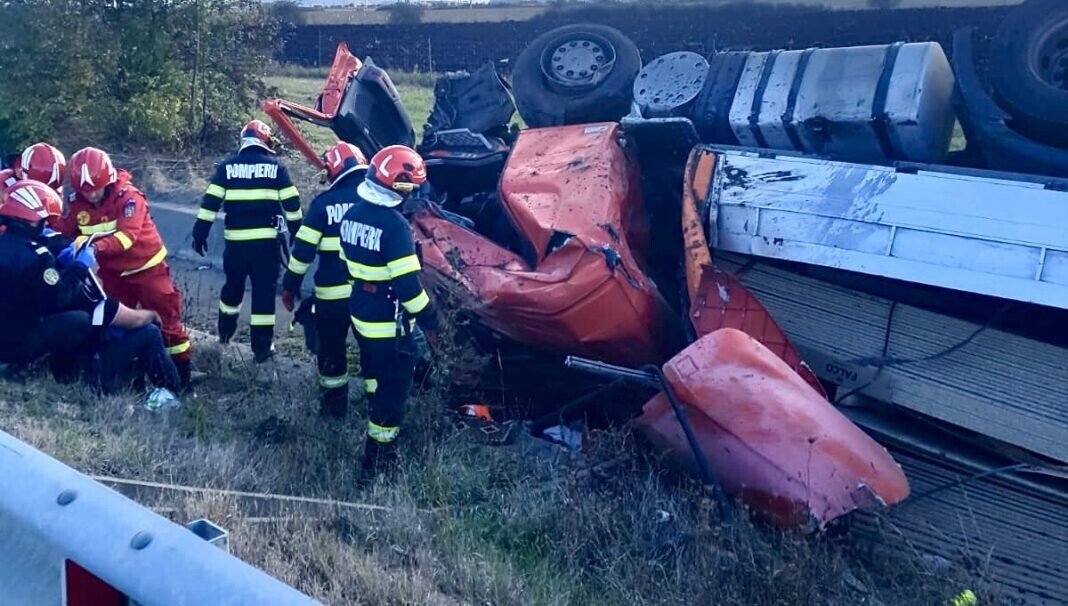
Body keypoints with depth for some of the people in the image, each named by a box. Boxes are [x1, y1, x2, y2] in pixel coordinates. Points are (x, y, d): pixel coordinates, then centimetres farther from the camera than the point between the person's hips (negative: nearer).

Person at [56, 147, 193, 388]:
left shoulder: (128, 196, -23)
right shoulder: (76, 202, -5)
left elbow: (128, 234, -35)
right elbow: (63, 232, -5)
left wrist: (98, 247, -48)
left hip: (145, 265, -5)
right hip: (111, 271, 5)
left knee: (165, 315, -3)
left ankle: (183, 367, 6)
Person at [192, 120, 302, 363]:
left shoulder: (227, 166, 5)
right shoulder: (275, 166, 2)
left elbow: (210, 202, 1)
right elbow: (292, 204, 2)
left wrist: (200, 234, 5)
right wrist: (297, 233, 13)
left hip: (236, 241, 3)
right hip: (267, 240, -2)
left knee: (233, 285, 22)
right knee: (264, 291, 2)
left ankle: (226, 330, 40)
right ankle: (262, 346, 3)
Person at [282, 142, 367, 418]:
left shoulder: (324, 203, -7)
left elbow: (303, 249, -7)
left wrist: (290, 286, 4)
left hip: (332, 293, -2)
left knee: (331, 349, 15)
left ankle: (335, 406, 25)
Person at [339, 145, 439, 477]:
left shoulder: (352, 214, 2)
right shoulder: (394, 224, -25)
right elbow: (407, 282, -25)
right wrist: (428, 319, -14)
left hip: (361, 314, 9)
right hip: (389, 323, -8)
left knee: (376, 375, 27)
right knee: (394, 386, 5)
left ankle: (377, 420, 47)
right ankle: (378, 455, 13)